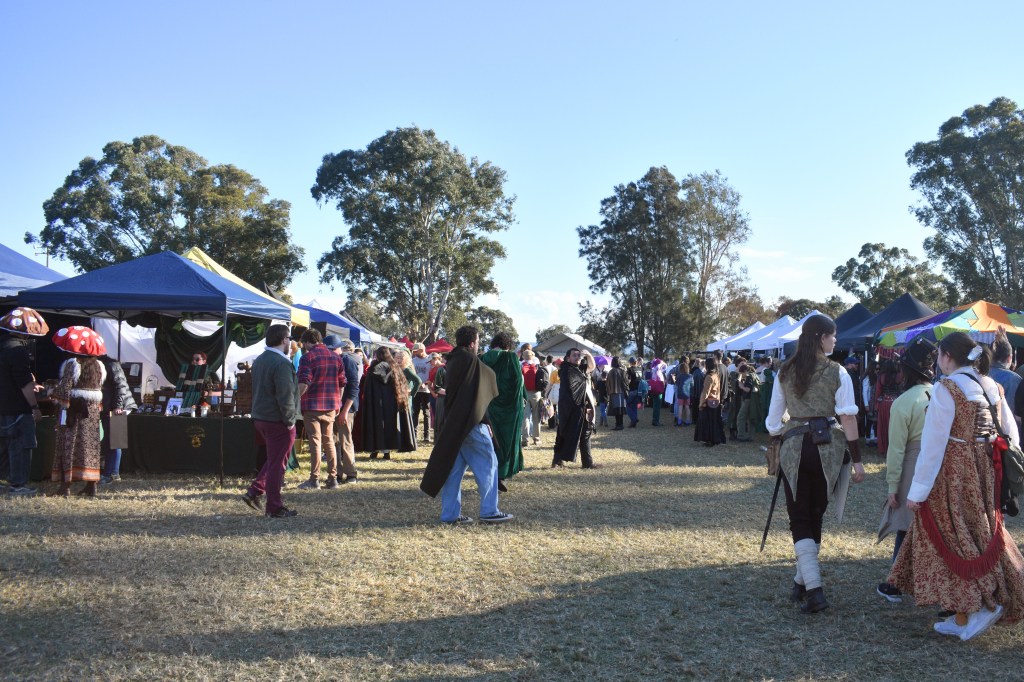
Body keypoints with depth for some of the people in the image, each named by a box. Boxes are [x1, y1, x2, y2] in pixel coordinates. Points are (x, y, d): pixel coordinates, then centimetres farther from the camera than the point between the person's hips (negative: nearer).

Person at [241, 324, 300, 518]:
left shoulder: (259, 361, 11)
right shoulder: (282, 363, -19)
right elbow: (285, 396, -24)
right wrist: (290, 420, -14)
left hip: (260, 418, 9)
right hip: (278, 421, -9)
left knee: (274, 459, 23)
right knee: (277, 463, 1)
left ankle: (255, 492, 18)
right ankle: (275, 508, 9)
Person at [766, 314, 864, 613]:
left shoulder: (785, 373, 3)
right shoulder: (837, 372, -4)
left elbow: (774, 419, 6)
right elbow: (848, 419, -7)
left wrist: (777, 445, 21)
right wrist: (857, 460, -2)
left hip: (793, 447, 1)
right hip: (827, 447, 0)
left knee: (800, 518, 4)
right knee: (815, 516, 15)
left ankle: (813, 589, -9)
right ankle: (802, 583, 24)